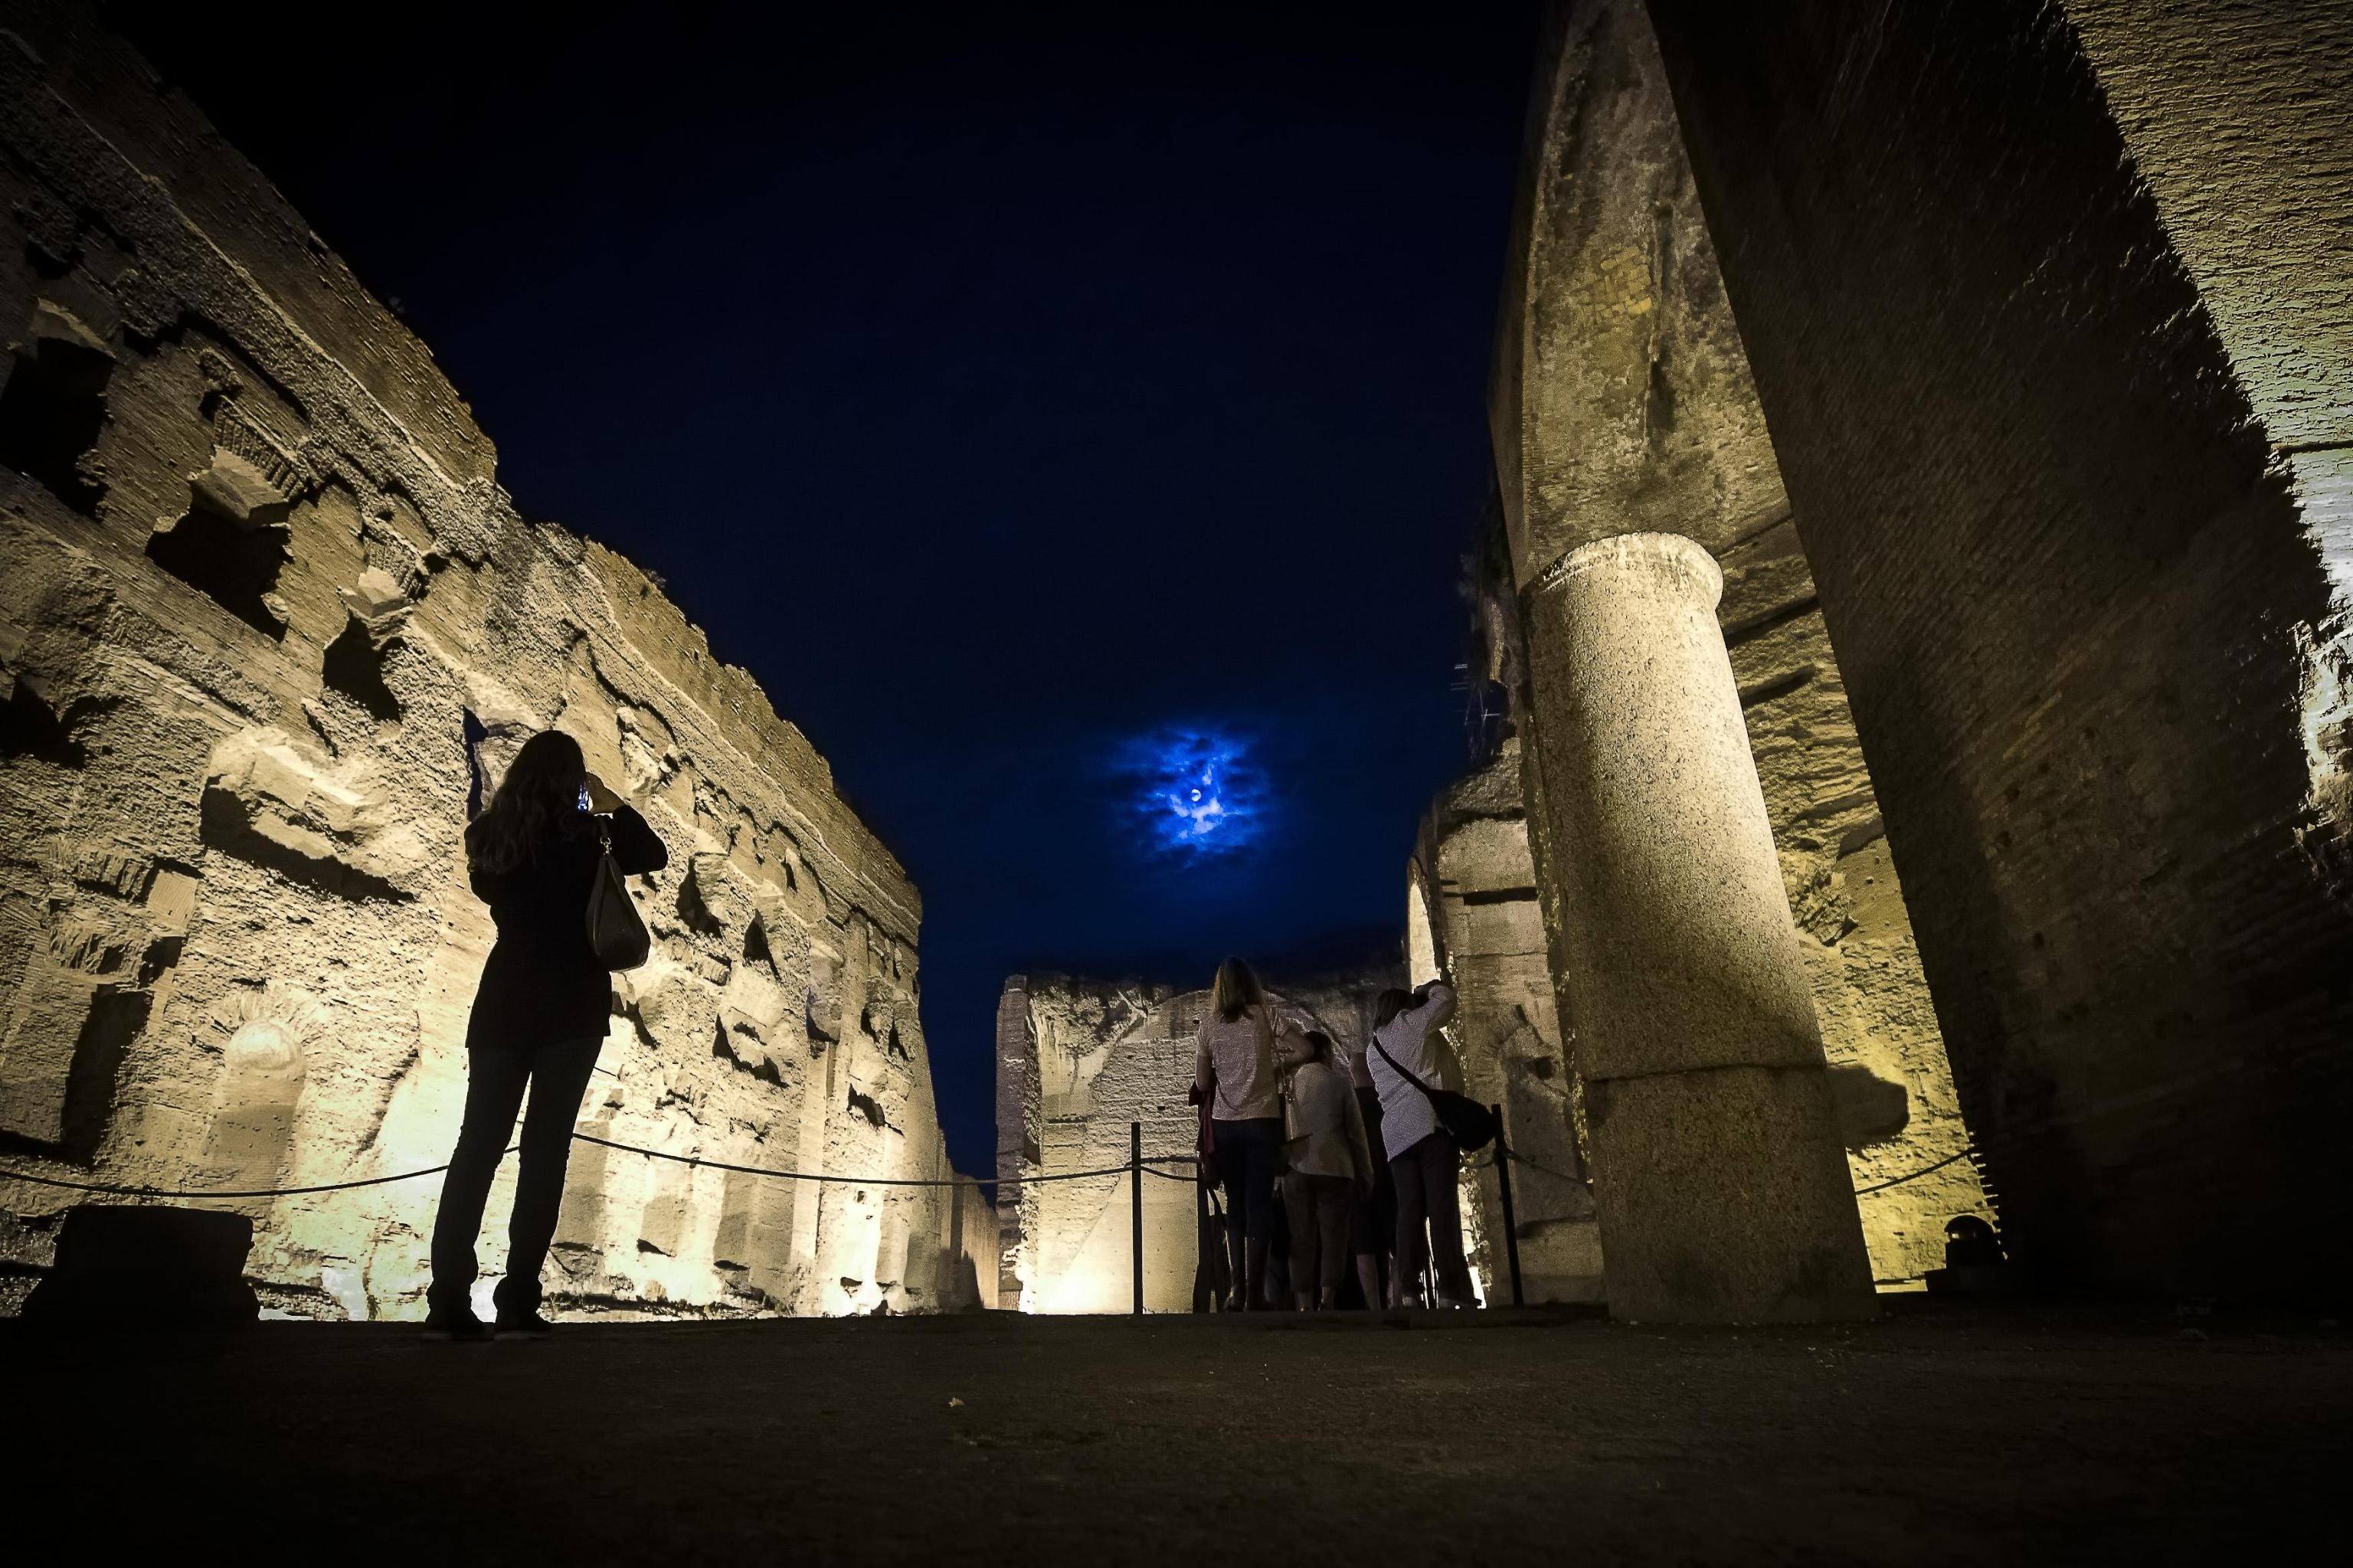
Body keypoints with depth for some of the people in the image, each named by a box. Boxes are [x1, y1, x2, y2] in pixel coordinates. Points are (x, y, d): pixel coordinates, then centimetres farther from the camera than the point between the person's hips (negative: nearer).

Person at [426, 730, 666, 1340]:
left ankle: (448, 1300, 0)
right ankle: (518, 1300, 0)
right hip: (571, 1004, -4)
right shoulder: (579, 833, -6)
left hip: (504, 1001, 4)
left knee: (477, 1144, 6)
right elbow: (653, 855, 2)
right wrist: (611, 803, 9)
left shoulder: (491, 834, 6)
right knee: (546, 1148, 0)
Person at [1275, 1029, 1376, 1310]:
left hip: (1298, 1168, 2)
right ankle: (1328, 1299, -9)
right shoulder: (1338, 1081, 3)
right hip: (1335, 1169, -1)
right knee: (1333, 1235, 3)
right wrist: (1366, 1175, 10)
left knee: (1302, 1236, 5)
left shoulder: (1289, 1079, 5)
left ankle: (1305, 1304, 1)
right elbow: (1356, 1133, 4)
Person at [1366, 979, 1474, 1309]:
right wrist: (1424, 991, 30)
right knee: (1442, 1207, -8)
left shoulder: (1373, 1050, 25)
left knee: (1409, 1211, 2)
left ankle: (1407, 1292, -5)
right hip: (1430, 1123, -5)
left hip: (1395, 1135, 5)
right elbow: (1445, 996, 12)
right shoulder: (1410, 1023, 9)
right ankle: (1449, 1292, -13)